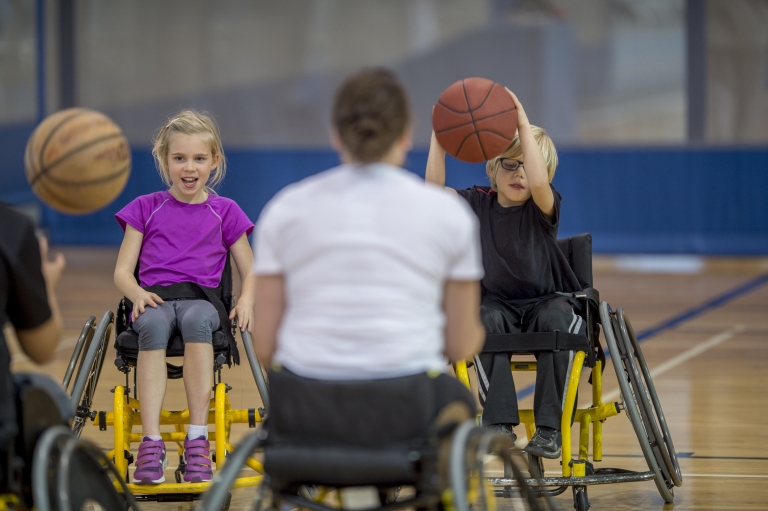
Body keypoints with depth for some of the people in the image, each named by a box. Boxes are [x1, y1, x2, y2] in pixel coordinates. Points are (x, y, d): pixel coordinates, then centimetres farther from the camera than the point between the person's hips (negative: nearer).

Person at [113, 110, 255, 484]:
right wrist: (137, 293, -10)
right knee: (153, 325, -38)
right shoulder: (146, 208, 16)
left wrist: (246, 300, -4)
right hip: (154, 298, 0)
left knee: (196, 319, -39)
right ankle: (151, 443, -45)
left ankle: (198, 440, -41)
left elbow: (249, 272, 19)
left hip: (202, 299, 0)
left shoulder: (224, 212, 17)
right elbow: (122, 271, 13)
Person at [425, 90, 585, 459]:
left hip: (547, 301, -2)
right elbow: (434, 191, -15)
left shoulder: (542, 208, -7)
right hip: (499, 304, 2)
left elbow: (539, 183, -31)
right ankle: (499, 424, -36)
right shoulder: (478, 204, 2)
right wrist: (439, 136, -24)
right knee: (486, 319, -32)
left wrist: (524, 127, -34)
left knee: (556, 320, -35)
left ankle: (549, 428, -33)